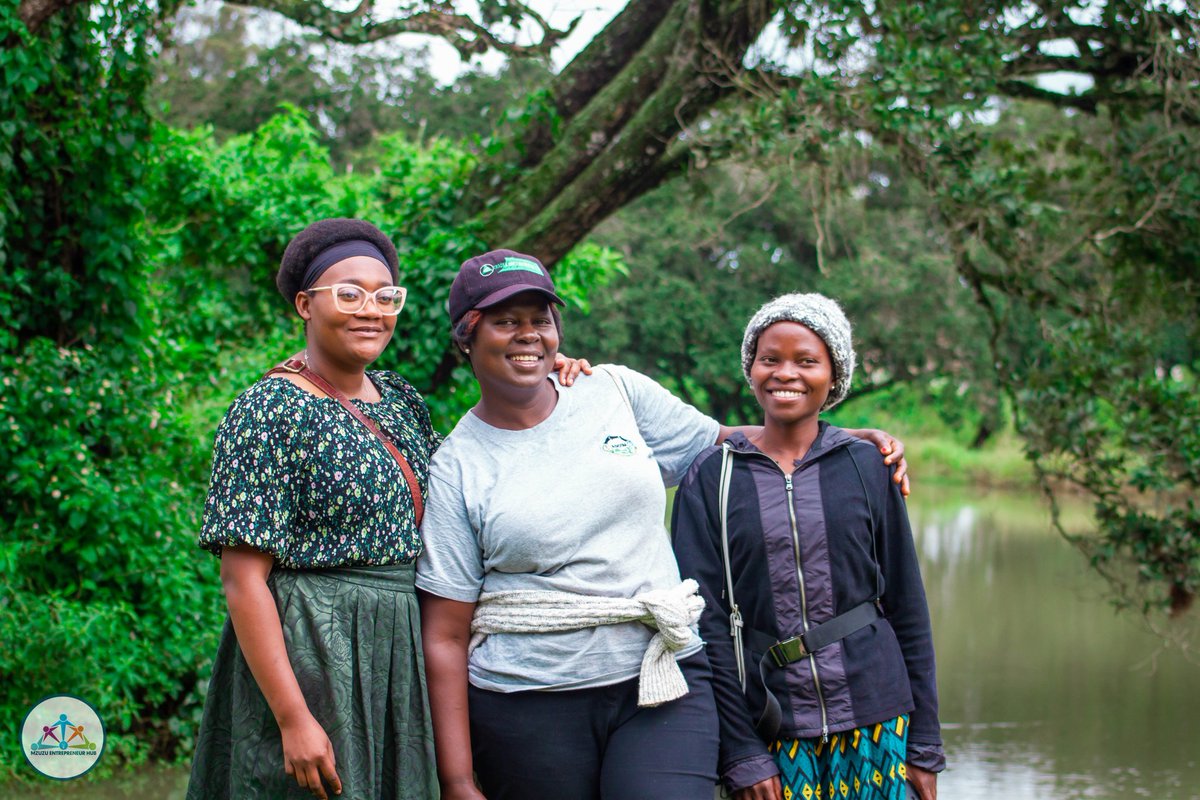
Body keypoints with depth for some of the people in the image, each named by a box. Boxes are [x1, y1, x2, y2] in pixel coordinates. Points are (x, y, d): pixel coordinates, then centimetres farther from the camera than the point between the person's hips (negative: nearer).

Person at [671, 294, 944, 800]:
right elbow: (704, 620, -2)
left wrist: (924, 746, 4)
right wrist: (739, 754, -8)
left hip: (873, 719, 1)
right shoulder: (710, 478, 1)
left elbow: (906, 607, 7)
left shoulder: (866, 469, 4)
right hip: (771, 728, -1)